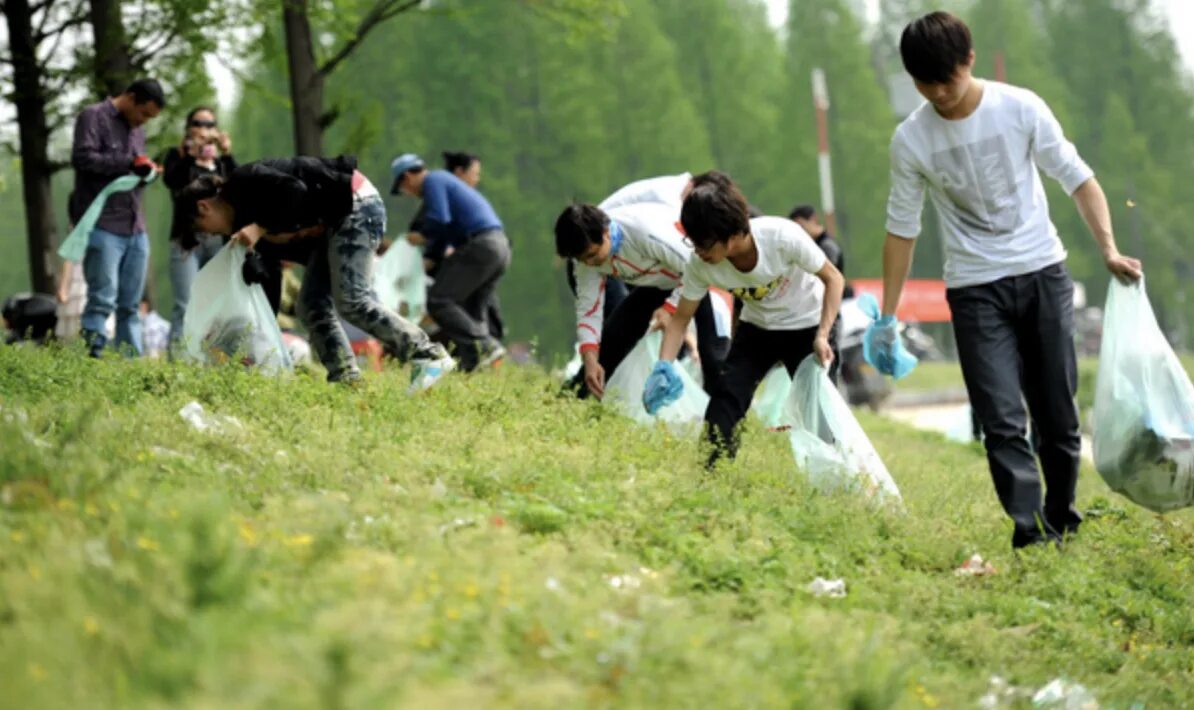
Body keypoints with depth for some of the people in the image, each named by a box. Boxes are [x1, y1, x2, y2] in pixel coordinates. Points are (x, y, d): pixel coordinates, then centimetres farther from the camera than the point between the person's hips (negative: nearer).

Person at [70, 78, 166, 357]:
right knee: (103, 300, -13)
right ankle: (92, 358, -13)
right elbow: (82, 157, -14)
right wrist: (130, 163, -14)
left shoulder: (137, 130, 22)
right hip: (103, 227, -7)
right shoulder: (94, 117, -1)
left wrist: (146, 172, 6)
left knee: (130, 305, 5)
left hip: (135, 229, 7)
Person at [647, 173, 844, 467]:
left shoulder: (784, 237, -35)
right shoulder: (700, 265, -24)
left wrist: (822, 336, -27)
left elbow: (833, 278, -20)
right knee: (725, 396, -14)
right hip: (757, 328, 3)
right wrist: (663, 368, -25)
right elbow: (681, 317, -10)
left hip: (807, 324, -3)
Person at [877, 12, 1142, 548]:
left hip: (1044, 274, 0)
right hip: (975, 289, 0)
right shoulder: (911, 140, -7)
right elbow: (902, 228, 3)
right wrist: (887, 317, 3)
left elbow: (1077, 178, -2)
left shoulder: (1020, 107, -9)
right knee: (1002, 422, -13)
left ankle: (1063, 525, 20)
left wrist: (1109, 251, -14)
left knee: (1057, 415, 4)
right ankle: (1031, 534, -17)